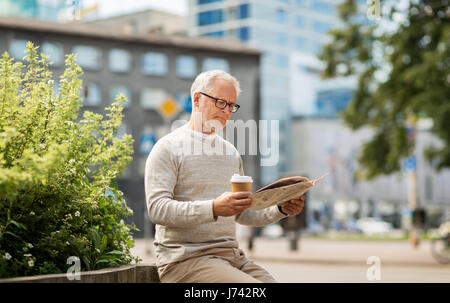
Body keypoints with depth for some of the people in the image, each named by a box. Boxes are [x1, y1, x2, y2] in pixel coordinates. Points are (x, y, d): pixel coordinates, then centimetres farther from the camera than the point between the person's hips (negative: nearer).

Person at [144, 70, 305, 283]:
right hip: (185, 258, -7)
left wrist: (281, 210, 7)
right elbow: (157, 209, -14)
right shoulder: (168, 147, -2)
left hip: (232, 255, 7)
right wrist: (213, 209, -26)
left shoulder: (231, 152, 21)